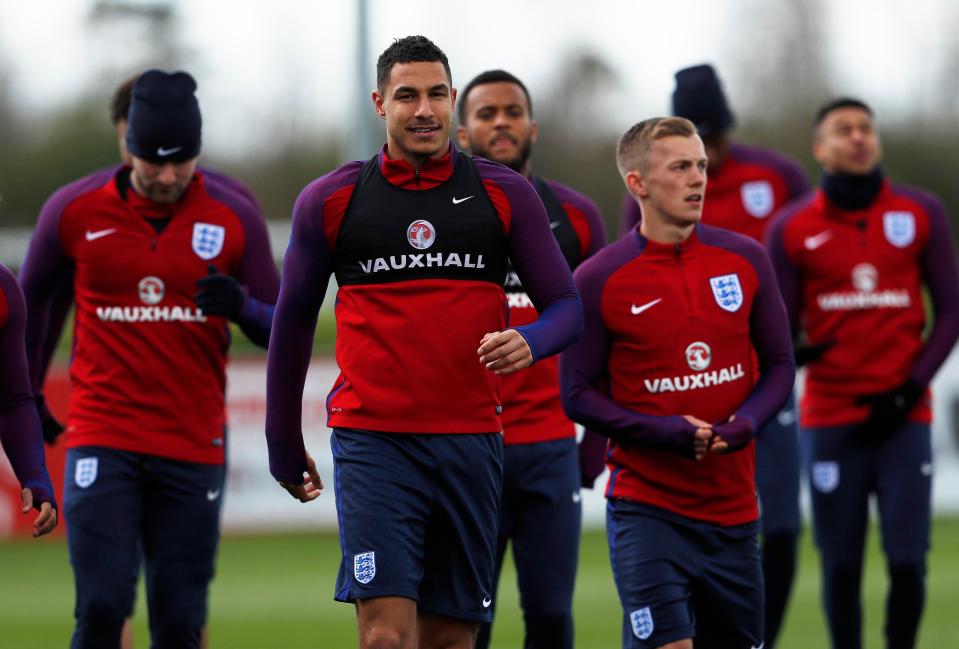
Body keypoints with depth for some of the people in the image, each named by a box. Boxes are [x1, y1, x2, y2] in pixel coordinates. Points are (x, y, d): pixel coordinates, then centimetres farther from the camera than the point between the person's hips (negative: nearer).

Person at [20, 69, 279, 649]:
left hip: (195, 446, 1)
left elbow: (282, 329, 3)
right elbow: (33, 298, 17)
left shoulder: (234, 218, -1)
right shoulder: (74, 210, -1)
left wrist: (242, 307, -19)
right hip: (103, 442, -1)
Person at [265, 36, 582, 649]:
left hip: (471, 438, 2)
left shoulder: (505, 194, 5)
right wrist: (285, 444, 17)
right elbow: (293, 322, 14)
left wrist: (528, 344, -16)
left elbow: (567, 307, 7)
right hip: (373, 442, -2)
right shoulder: (330, 201, 4)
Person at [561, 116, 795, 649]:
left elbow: (780, 365, 10)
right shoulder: (597, 280, -6)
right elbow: (577, 395, -4)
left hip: (733, 508, 4)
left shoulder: (745, 259, 4)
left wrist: (746, 423, -10)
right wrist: (664, 432, -17)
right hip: (645, 507, -4)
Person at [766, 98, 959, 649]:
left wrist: (911, 388, -4)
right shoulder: (793, 229, 4)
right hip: (830, 418, 0)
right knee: (841, 567, 0)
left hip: (902, 416, 0)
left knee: (907, 561, -7)